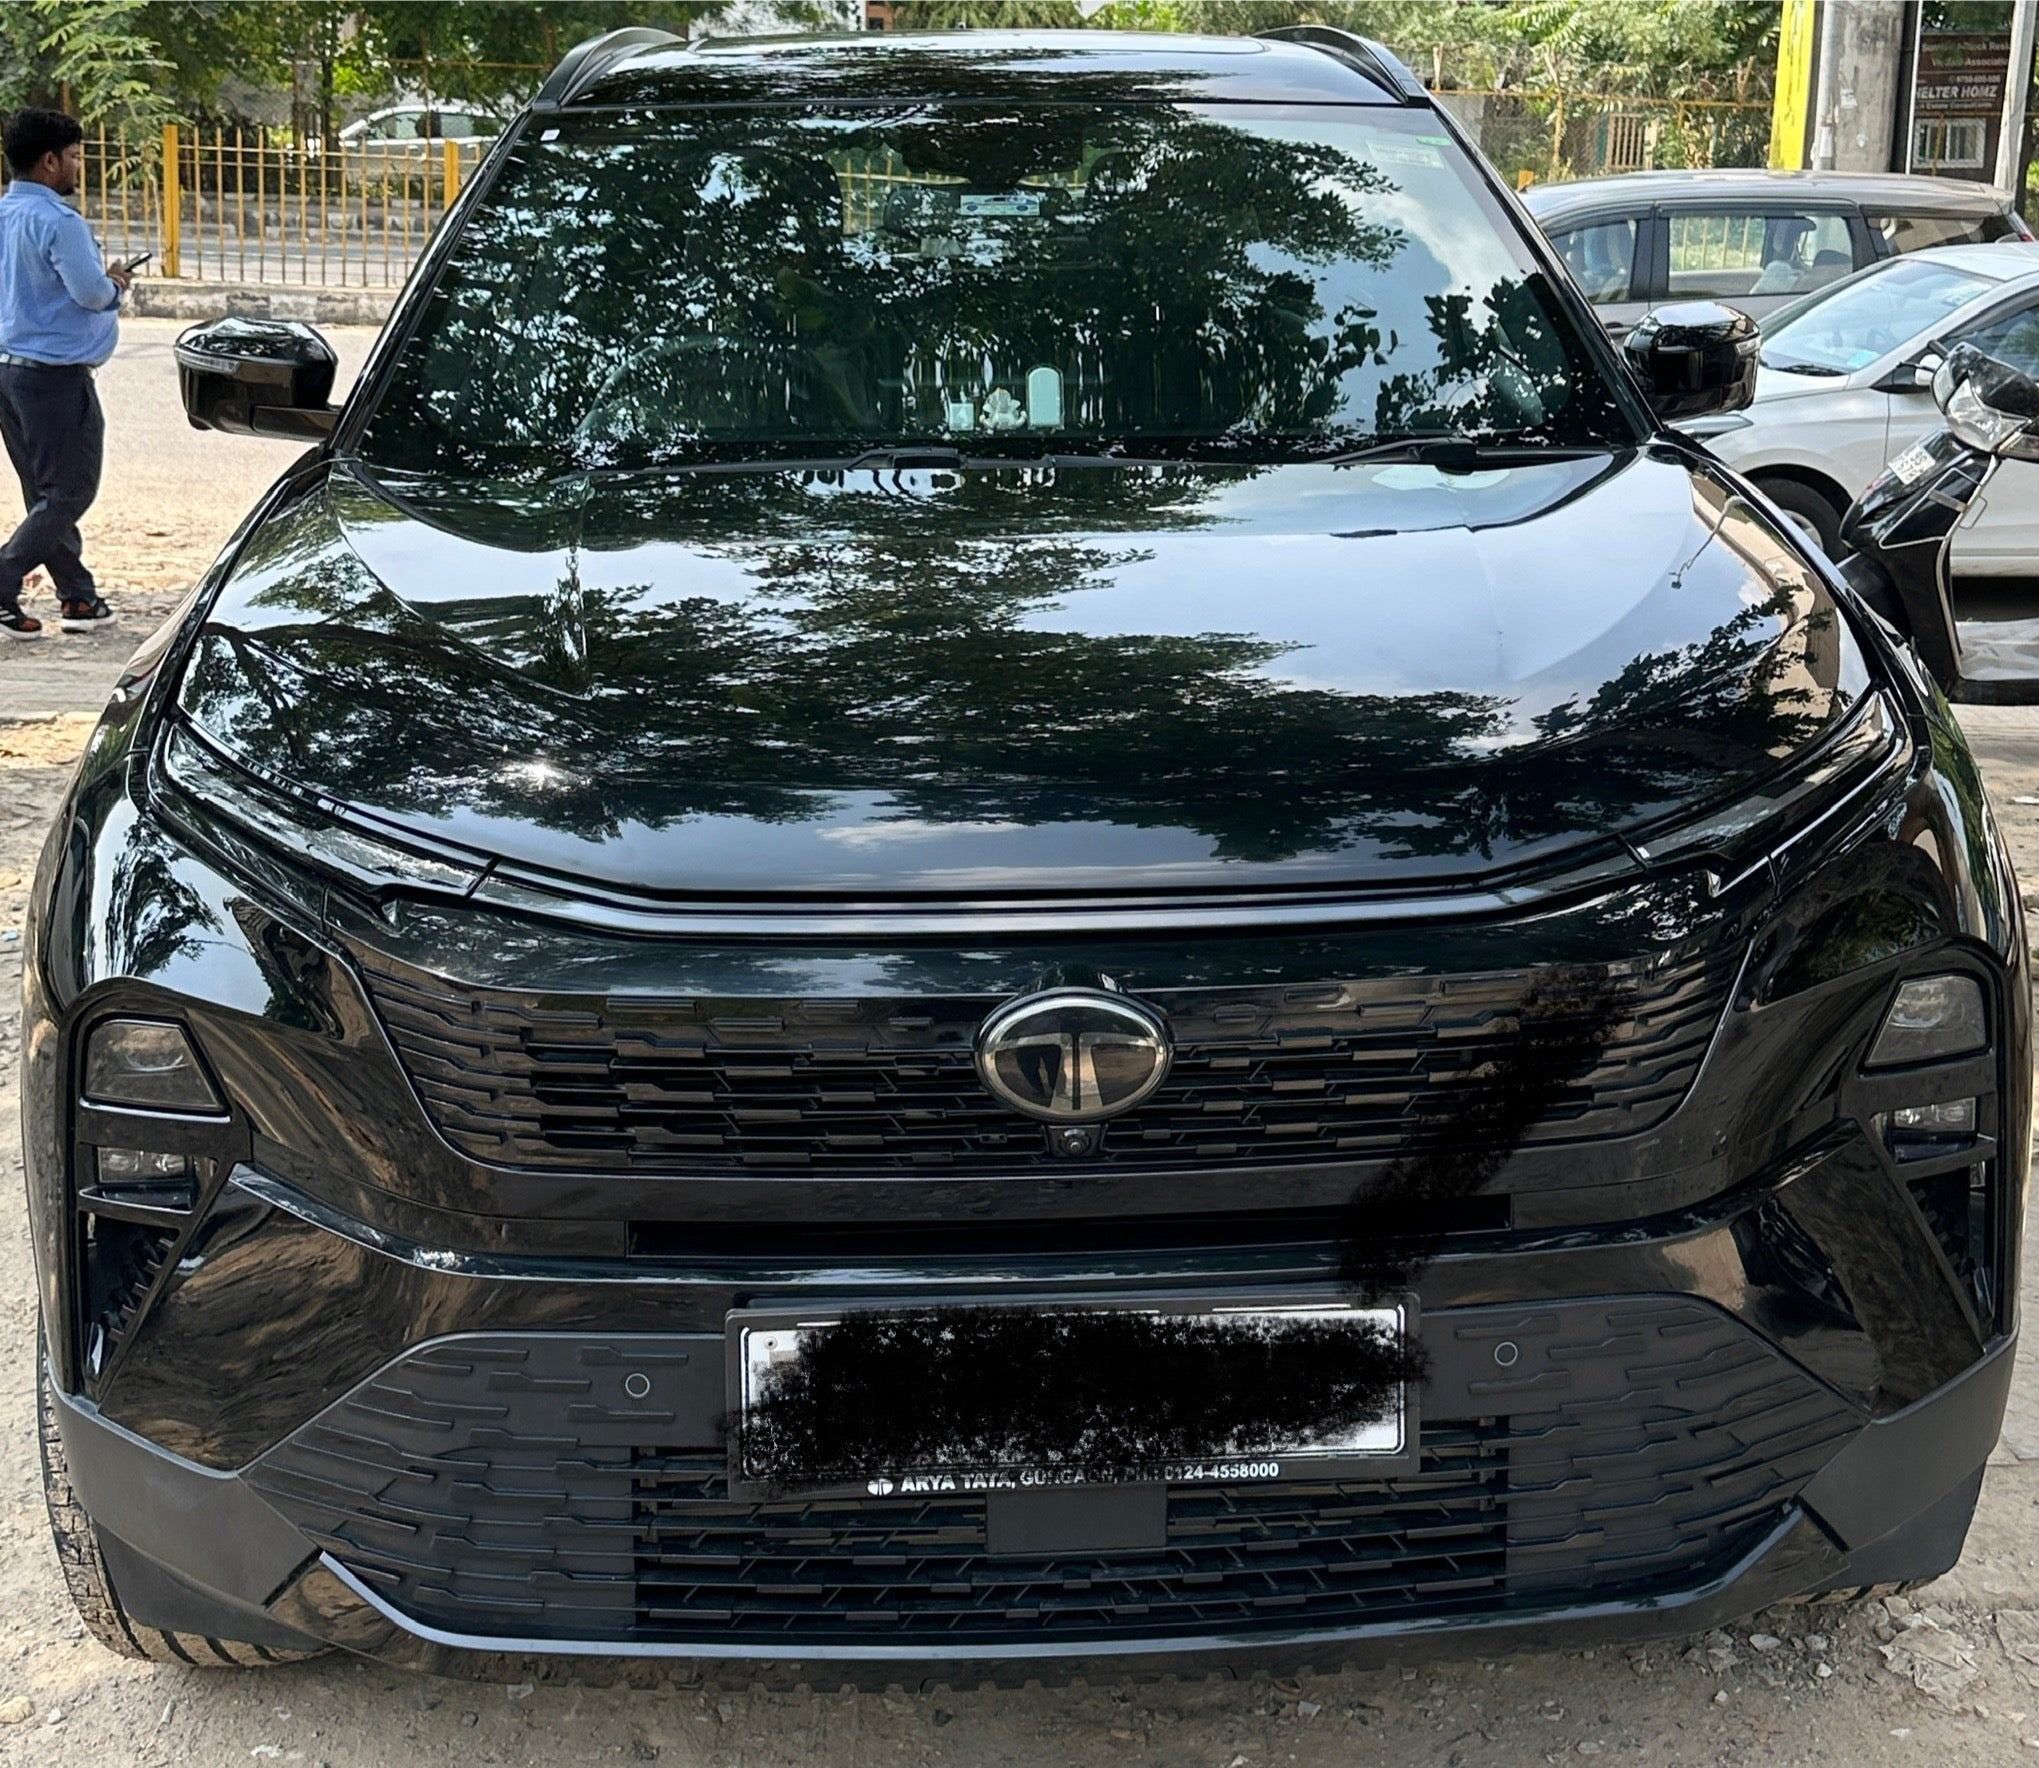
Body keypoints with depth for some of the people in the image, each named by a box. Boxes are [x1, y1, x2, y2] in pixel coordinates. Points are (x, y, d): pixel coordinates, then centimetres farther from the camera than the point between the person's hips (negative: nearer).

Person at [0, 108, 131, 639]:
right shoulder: (57, 221, -17)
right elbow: (92, 292, -22)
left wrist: (103, 279, 16)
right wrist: (115, 285, 1)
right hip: (56, 372, -9)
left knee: (45, 493, 12)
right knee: (69, 493, -2)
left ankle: (78, 596, 18)